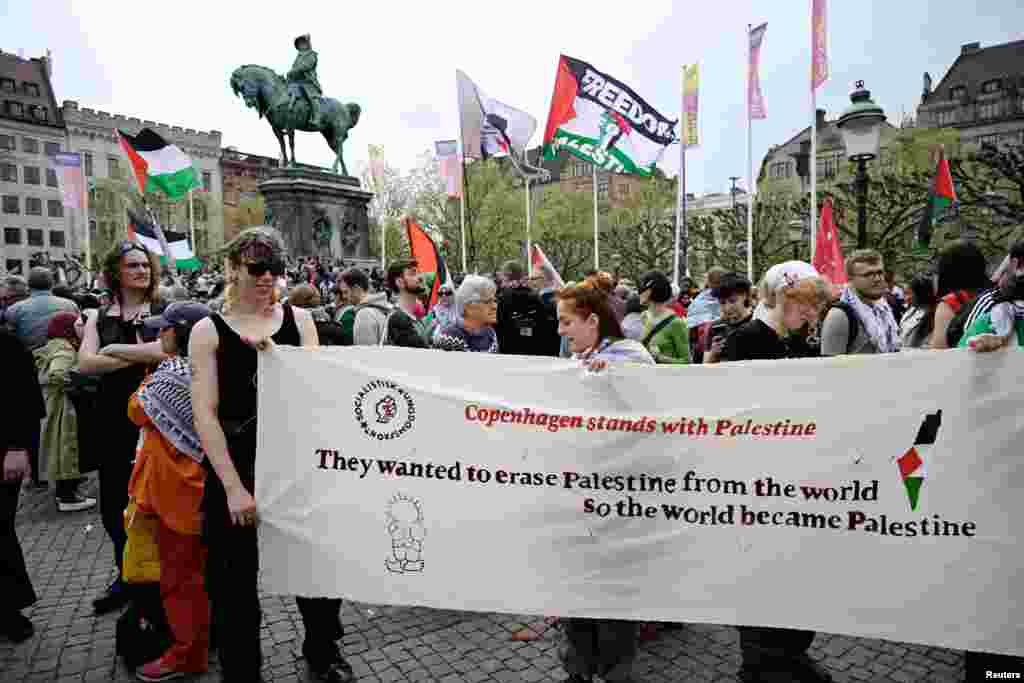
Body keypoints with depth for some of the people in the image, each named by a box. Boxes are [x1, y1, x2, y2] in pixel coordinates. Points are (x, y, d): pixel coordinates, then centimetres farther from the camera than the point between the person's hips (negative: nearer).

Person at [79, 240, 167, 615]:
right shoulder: (100, 317, 8)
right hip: (114, 420, 4)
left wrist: (117, 350, -14)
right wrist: (142, 355, -14)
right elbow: (85, 363, -6)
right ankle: (126, 576, 32)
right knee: (113, 504, 12)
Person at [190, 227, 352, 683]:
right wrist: (233, 487, -15)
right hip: (233, 465, -1)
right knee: (235, 577, 11)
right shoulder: (208, 330, -2)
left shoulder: (299, 319, 4)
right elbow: (204, 414, -9)